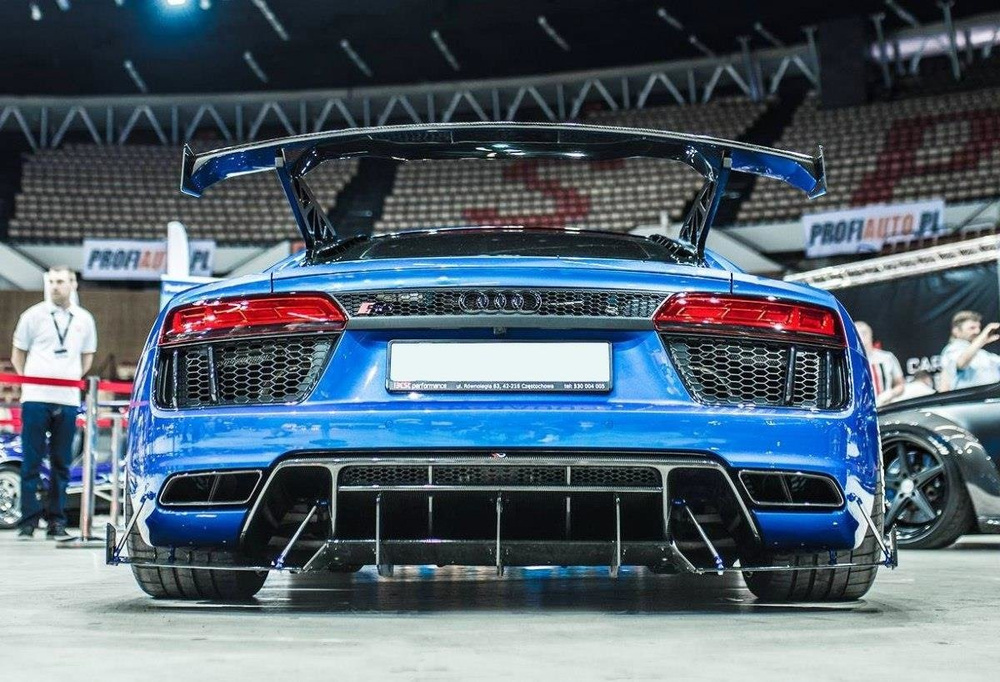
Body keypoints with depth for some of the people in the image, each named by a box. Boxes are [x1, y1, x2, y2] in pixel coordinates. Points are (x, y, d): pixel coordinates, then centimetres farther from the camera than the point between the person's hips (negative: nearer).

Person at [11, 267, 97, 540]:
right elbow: (18, 354, 10)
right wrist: (28, 381, 1)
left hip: (68, 400, 2)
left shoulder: (84, 319, 11)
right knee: (31, 462, -1)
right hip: (35, 398, -2)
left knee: (61, 464, 5)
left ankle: (56, 522, 10)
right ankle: (28, 520, 2)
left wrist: (75, 378, 9)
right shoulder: (33, 315, 4)